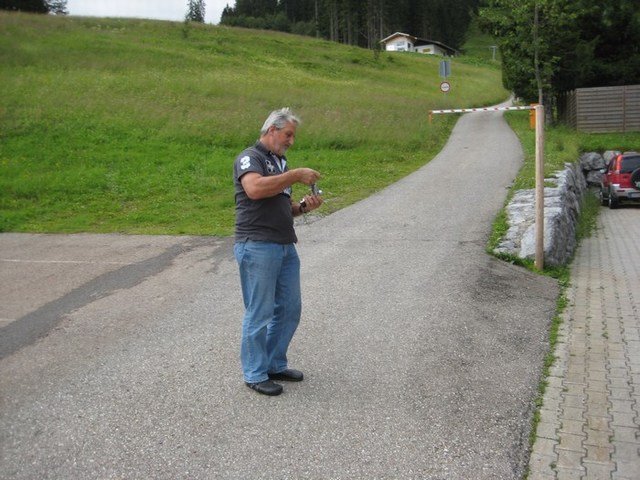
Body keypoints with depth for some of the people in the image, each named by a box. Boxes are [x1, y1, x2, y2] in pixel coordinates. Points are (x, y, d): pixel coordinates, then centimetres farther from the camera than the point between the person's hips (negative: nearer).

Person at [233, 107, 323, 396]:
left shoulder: (280, 162, 22)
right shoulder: (250, 157, -5)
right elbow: (255, 188, -27)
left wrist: (303, 207, 6)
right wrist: (296, 175, -20)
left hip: (285, 246, 9)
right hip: (257, 246, -9)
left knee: (290, 309, 12)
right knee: (260, 313, -2)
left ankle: (275, 365, 27)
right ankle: (255, 374, 11)